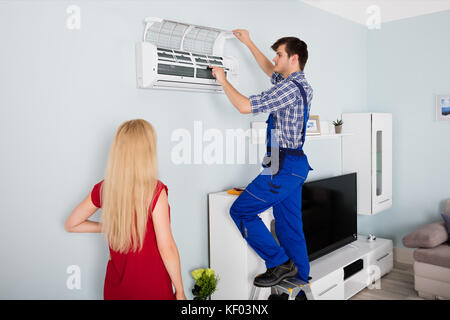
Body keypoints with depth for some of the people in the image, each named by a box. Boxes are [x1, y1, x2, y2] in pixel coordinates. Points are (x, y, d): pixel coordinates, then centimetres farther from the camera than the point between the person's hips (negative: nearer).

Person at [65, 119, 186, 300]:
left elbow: (71, 224, 7)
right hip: (152, 286, -4)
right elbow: (166, 248, -18)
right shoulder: (155, 191, -21)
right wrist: (180, 291, -7)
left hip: (116, 286, 4)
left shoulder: (103, 189, -6)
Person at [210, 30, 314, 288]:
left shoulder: (290, 88, -16)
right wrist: (249, 43, 33)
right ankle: (301, 278, 23)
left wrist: (223, 80, -5)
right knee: (289, 223, 14)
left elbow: (245, 106, -20)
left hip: (283, 166, -10)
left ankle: (280, 263, 2)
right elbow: (270, 71, 32)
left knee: (241, 211, -3)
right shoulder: (300, 84, 15)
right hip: (296, 164, 10)